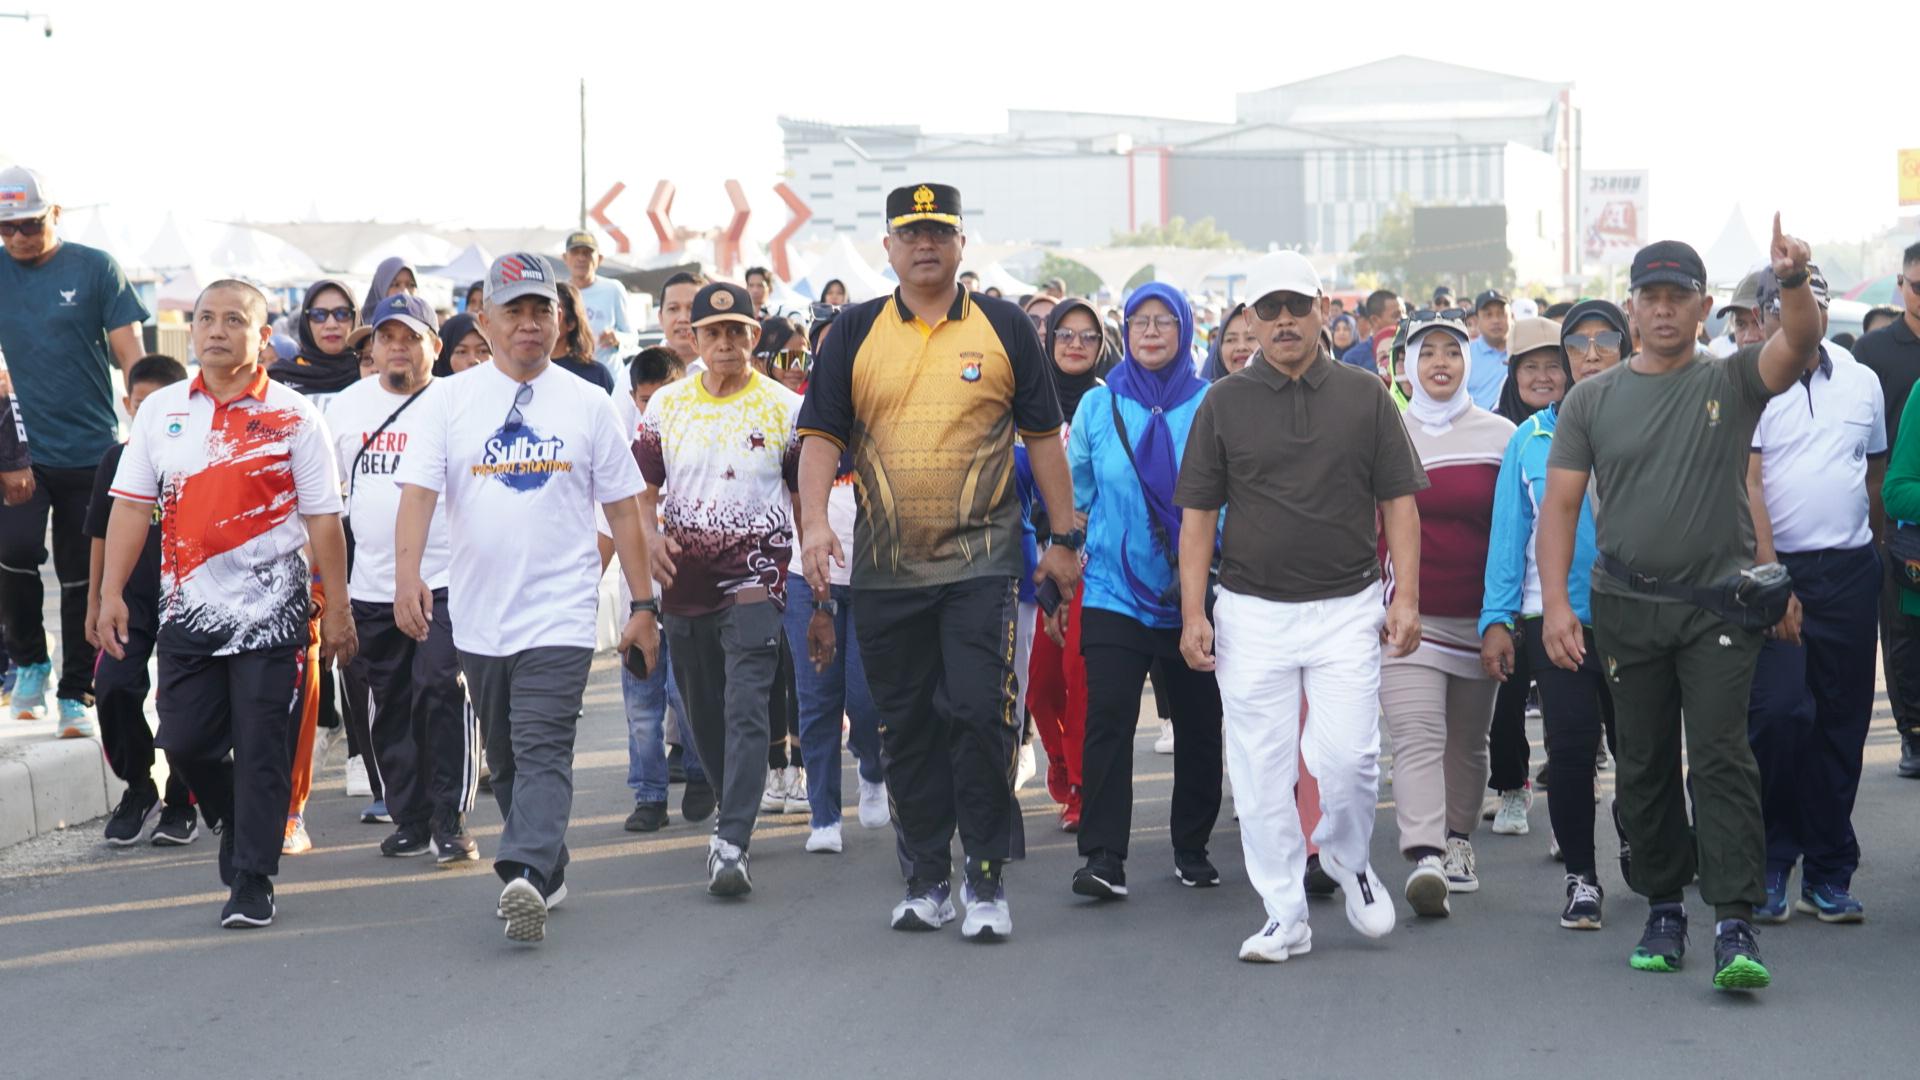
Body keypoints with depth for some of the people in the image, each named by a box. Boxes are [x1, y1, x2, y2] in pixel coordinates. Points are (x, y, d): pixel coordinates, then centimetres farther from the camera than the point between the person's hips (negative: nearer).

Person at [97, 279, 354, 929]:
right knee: (185, 741, 5)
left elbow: (322, 520, 0)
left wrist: (337, 608, -2)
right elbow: (132, 505, 8)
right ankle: (236, 822, 34)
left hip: (269, 608, -3)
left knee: (260, 750, -2)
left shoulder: (293, 417, 0)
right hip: (187, 608, 3)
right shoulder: (160, 411, 8)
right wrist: (111, 593, 0)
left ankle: (252, 883, 6)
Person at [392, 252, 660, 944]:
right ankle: (548, 873, 28)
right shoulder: (448, 400, 4)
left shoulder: (587, 405, 4)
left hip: (559, 615, -3)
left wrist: (642, 606, 5)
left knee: (543, 751, -16)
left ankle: (524, 877, -29)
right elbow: (418, 490, -6)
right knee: (505, 759, 14)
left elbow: (623, 510, 8)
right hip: (477, 617, 3)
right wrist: (408, 573, -23)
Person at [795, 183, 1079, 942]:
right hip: (884, 569, 2)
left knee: (979, 714, -10)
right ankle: (926, 881, 18)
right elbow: (821, 434, 4)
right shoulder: (854, 334, 7)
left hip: (981, 563, -2)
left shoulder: (1004, 329, 5)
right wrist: (814, 522, -11)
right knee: (906, 728, 7)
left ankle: (987, 881, 0)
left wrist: (1064, 539, 5)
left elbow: (1042, 436, 7)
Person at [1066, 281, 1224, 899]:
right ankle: (1103, 858, -11)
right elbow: (1074, 493, 13)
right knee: (1108, 718, -11)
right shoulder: (1098, 406, 5)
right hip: (1115, 588, 0)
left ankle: (1192, 849, 22)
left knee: (1198, 723, 8)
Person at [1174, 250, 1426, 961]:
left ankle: (1348, 860, 20)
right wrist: (1193, 612, -2)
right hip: (1252, 613, 1)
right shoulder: (1223, 406, 5)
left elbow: (1398, 502, 6)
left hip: (1347, 606, -1)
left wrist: (1406, 594, -3)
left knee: (1349, 755, -10)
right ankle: (1284, 915, 10)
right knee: (1261, 770, 0)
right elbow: (1197, 515, 6)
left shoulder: (1364, 396, 5)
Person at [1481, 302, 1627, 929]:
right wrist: (1497, 618, 4)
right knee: (1570, 743, -5)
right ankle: (1580, 875, 8)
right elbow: (1509, 531, 9)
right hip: (1555, 613, 1)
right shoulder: (1531, 437, 8)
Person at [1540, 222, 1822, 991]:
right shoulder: (1592, 400, 6)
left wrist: (1793, 282, -38)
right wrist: (1555, 603, -7)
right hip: (1627, 609, 3)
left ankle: (1735, 926, -14)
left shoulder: (1733, 381, 2)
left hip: (1719, 604, -2)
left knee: (1722, 760, -11)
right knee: (1644, 769, 10)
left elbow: (1800, 342, -17)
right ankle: (1664, 911, 23)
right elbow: (1561, 504, 4)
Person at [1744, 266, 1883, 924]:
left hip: (1850, 573, 4)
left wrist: (1884, 555, 14)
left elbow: (1876, 472, 19)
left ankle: (1829, 874, 15)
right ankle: (1768, 865, 0)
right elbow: (1747, 485, -11)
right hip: (1775, 569, -4)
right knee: (1777, 712, -14)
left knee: (1842, 723, 6)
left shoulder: (1861, 382, 11)